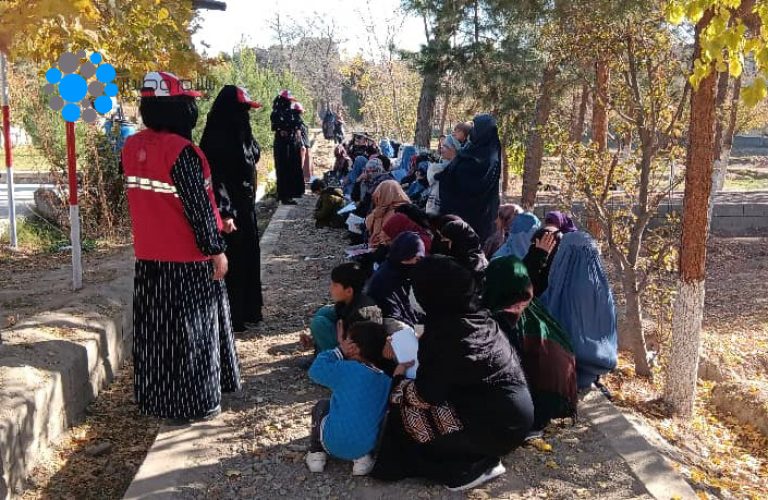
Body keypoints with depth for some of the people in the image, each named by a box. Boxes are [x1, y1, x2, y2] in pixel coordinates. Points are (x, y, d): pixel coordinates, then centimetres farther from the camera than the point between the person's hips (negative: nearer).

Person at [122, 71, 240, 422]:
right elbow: (198, 206, -18)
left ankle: (157, 397, 29)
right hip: (187, 259, -7)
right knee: (189, 329, 4)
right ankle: (192, 403, 15)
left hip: (148, 256, 7)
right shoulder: (180, 151, -20)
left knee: (156, 328, 16)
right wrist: (216, 249, -12)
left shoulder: (132, 147, 3)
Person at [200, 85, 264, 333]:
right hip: (229, 210, -9)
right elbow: (215, 178, -22)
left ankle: (246, 311, 28)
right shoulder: (217, 138, -18)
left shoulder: (239, 134, 9)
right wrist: (224, 213, -26)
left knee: (246, 259, 16)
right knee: (231, 262, -1)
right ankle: (229, 317, 10)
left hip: (245, 207, 9)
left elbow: (253, 156, 22)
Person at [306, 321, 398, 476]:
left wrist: (339, 351, -1)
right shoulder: (387, 381, 1)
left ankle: (316, 453, 18)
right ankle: (363, 457, 13)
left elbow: (316, 370, -7)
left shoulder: (346, 369, -15)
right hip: (369, 445, 3)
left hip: (335, 444, -3)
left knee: (322, 406, 25)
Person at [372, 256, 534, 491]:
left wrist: (398, 387, 6)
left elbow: (424, 395, -13)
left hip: (497, 426, -8)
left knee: (407, 409, 2)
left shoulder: (443, 332, -20)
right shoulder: (480, 314, 2)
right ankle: (478, 458, 13)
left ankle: (470, 467, 1)